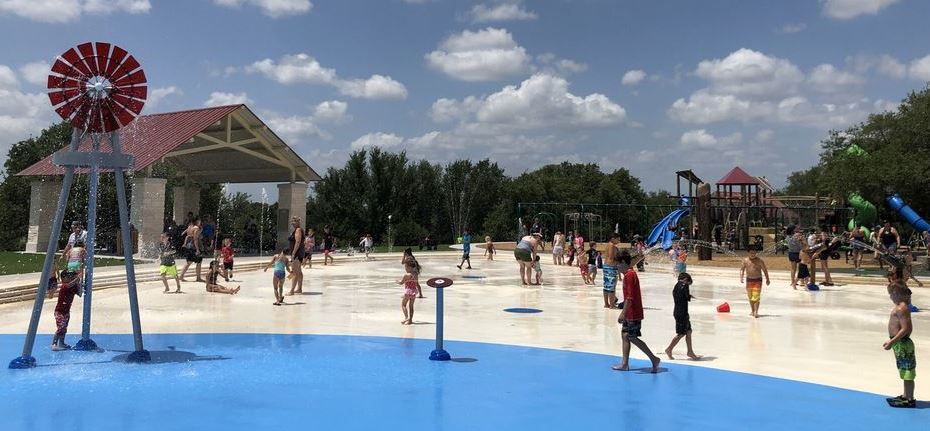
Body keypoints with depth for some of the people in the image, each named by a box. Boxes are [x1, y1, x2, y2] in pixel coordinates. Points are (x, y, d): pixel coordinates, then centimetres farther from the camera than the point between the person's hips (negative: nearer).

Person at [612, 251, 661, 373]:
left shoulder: (629, 275, -18)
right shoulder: (631, 273, 12)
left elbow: (629, 297, -24)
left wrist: (623, 313, -25)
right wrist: (624, 312, 24)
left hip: (633, 314, -10)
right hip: (630, 313, 10)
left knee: (632, 338, -5)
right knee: (625, 335, 12)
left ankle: (654, 359, 0)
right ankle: (624, 364, 16)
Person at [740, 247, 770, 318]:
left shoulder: (760, 260, -5)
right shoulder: (745, 260, 1)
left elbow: (765, 270, 0)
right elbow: (742, 269, 5)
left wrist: (767, 279, -2)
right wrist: (741, 277, -10)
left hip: (758, 280, -3)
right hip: (749, 280, 3)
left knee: (756, 297, -11)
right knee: (750, 297, 9)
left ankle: (756, 312, -13)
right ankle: (753, 311, 20)